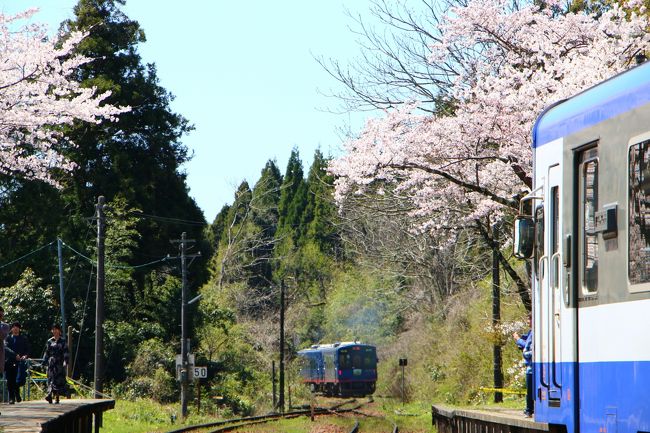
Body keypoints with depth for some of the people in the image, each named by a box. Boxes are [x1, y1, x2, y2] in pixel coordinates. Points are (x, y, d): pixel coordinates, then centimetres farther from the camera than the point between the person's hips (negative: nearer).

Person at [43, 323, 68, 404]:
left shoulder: (62, 342, 6)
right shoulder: (49, 341, 11)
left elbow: (65, 353, 0)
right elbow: (47, 353, 13)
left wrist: (65, 361, -13)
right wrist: (45, 362, 6)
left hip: (60, 363, -1)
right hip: (51, 363, 1)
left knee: (59, 380, -2)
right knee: (51, 379, -12)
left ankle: (57, 397, 1)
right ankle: (50, 394, -24)